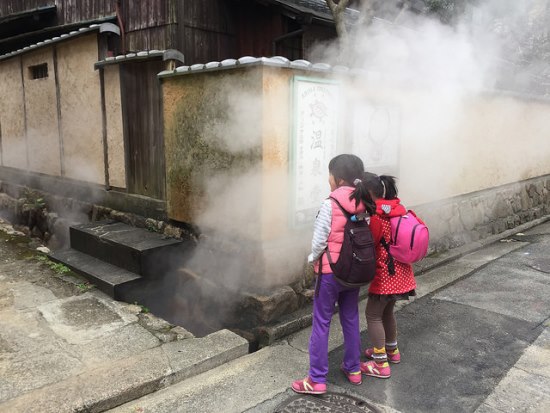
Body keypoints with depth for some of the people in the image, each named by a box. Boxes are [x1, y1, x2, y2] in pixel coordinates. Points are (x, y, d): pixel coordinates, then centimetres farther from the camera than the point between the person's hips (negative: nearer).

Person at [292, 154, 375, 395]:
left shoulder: (330, 204, -19)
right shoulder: (364, 204, 0)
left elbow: (319, 241, -15)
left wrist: (313, 259, 3)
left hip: (331, 271, -6)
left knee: (321, 323, 4)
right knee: (351, 319, 19)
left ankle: (317, 380, 11)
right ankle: (353, 369, 33)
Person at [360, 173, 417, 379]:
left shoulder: (377, 216, -21)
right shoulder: (398, 208, 4)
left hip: (385, 274, -9)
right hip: (400, 272, 9)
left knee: (373, 315, 3)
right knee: (387, 310, 24)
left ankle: (381, 364, 9)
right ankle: (392, 350, 40)